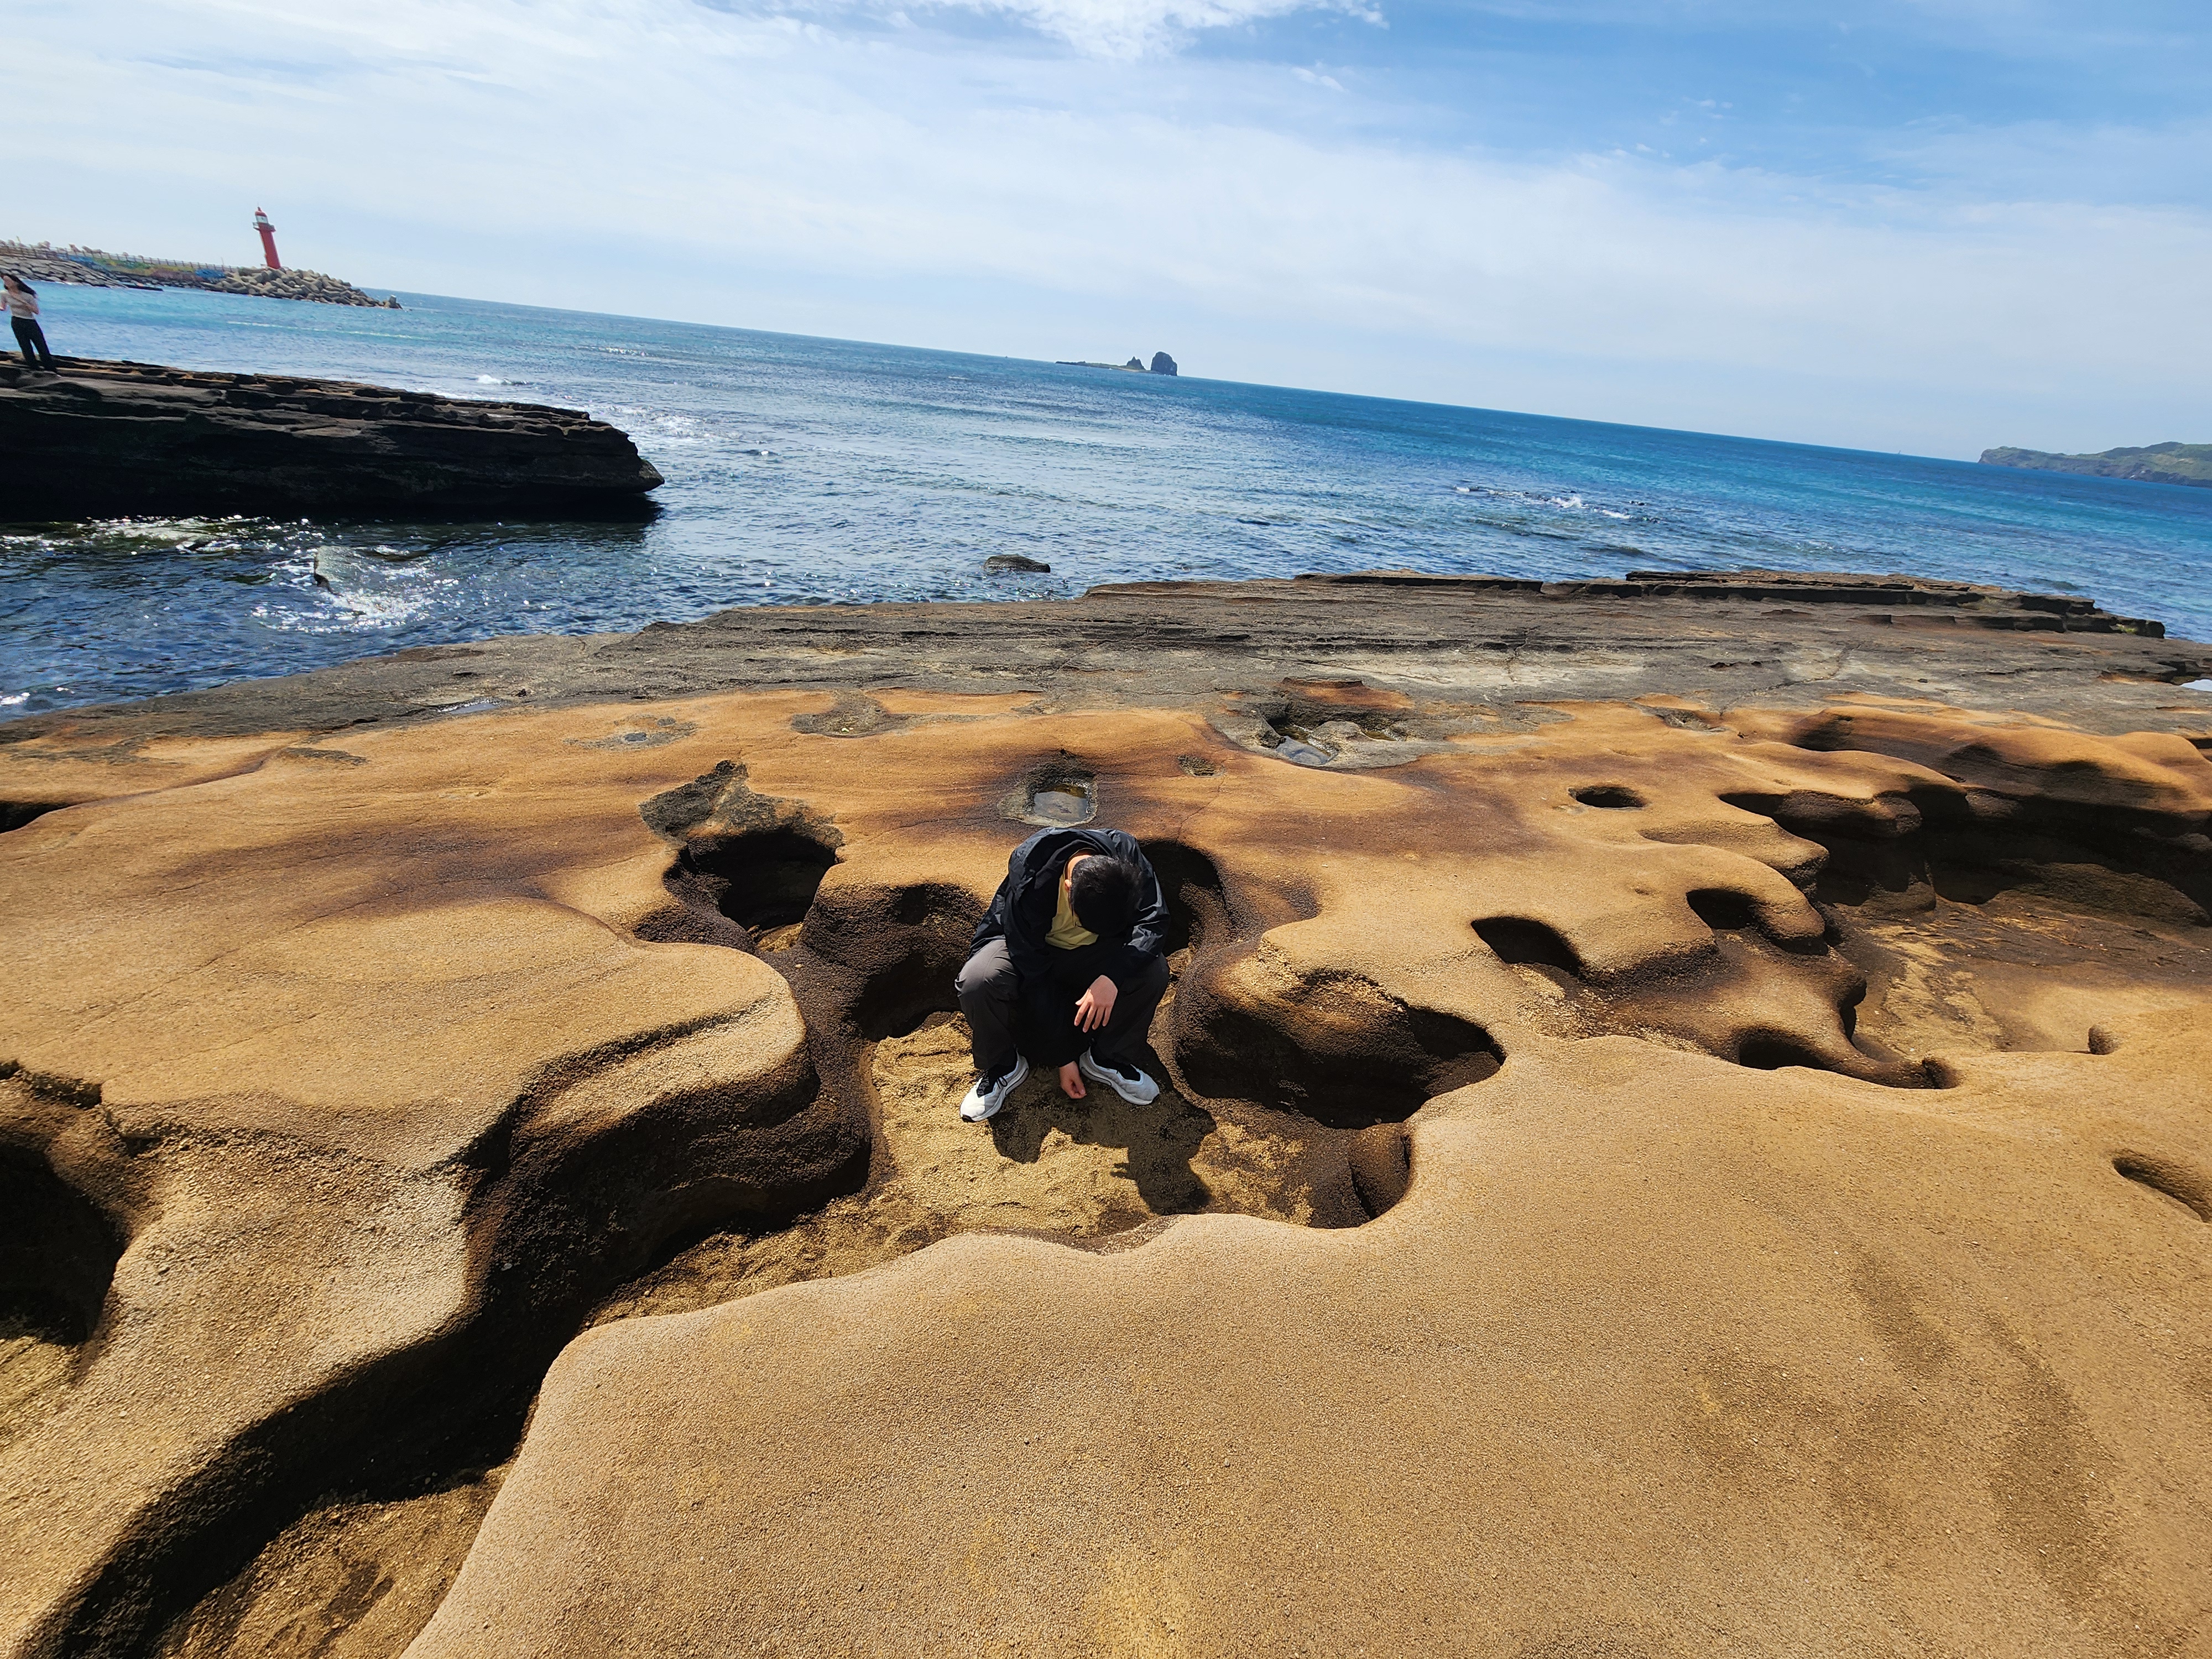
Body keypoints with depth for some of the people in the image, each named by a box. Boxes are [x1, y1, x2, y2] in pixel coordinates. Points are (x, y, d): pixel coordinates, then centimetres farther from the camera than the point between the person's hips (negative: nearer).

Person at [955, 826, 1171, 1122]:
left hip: (1091, 952, 3)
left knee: (1153, 970, -28)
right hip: (1026, 947, -2)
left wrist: (1113, 977, -42)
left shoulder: (1125, 854, -26)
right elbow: (1035, 976, -28)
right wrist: (1063, 1058, -22)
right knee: (978, 982, -36)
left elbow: (1153, 920, -25)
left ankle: (1108, 1060, -3)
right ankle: (1002, 1066, -5)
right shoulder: (1027, 879, -34)